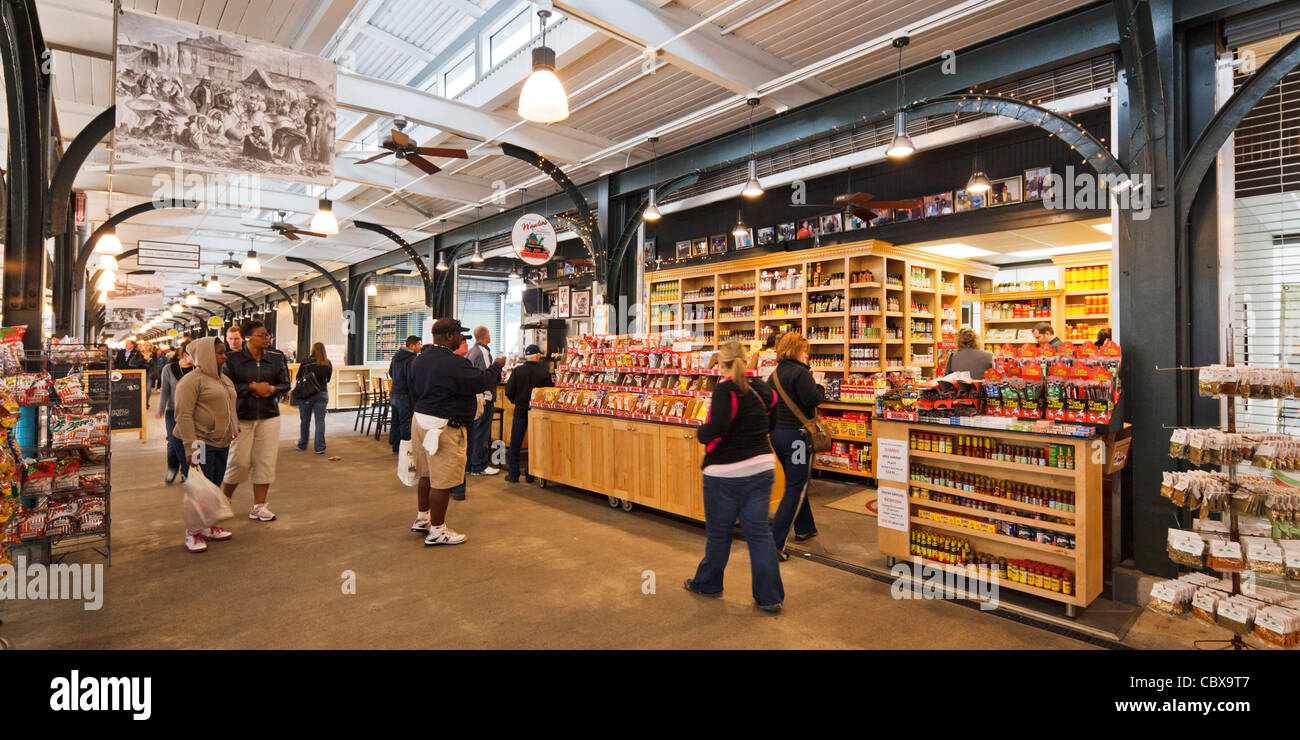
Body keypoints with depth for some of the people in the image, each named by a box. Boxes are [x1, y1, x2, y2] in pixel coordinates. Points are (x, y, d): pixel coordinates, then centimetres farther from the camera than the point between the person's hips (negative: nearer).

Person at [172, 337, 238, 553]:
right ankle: (193, 533, 8)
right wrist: (190, 445, -21)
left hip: (222, 443, 8)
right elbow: (183, 415, -16)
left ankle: (208, 527, 23)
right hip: (201, 444, -8)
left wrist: (235, 432, 20)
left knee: (214, 487, 13)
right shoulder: (192, 380, -10)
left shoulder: (224, 379, 16)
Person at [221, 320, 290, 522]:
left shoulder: (276, 358, 8)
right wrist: (252, 387, -16)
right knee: (239, 462, 1)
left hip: (269, 416, 3)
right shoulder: (232, 359, -2)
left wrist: (272, 389, -10)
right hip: (242, 417, -3)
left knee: (266, 461, 2)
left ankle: (259, 506, 13)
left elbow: (285, 384, 9)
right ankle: (224, 500, 27)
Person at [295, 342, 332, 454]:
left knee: (305, 420, 13)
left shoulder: (306, 362, -6)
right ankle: (320, 448, -2)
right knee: (320, 421, 2)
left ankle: (302, 445, 26)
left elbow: (298, 377, 3)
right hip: (322, 394, 1)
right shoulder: (328, 364, 0)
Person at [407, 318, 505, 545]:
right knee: (442, 481, 0)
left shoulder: (420, 360, 10)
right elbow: (482, 382, -18)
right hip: (443, 428, -10)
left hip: (419, 419, 10)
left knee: (427, 474, 22)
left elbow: (414, 393, 18)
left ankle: (422, 518, 36)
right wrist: (497, 366, -1)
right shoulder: (453, 363, -20)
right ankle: (437, 531, 9)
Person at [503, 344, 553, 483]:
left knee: (515, 443, 10)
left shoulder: (517, 371, -8)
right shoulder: (545, 373, -9)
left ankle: (513, 474, 13)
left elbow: (509, 391, -7)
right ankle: (531, 475, 14)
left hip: (520, 411, 0)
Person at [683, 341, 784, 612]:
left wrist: (700, 432, -8)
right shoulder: (762, 389, 5)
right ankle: (770, 597, 15)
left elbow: (716, 428, -27)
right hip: (761, 467, 6)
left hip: (727, 473, -6)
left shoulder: (725, 389, -16)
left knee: (718, 533, 12)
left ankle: (707, 584, 32)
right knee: (759, 531, 11)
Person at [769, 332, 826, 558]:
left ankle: (804, 528, 38)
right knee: (796, 489, -2)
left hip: (777, 433, 9)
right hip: (796, 434, -9)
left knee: (796, 482, 23)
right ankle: (775, 541, -7)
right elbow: (813, 399, -21)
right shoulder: (800, 372, -14)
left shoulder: (774, 374, 11)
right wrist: (819, 387, -2)